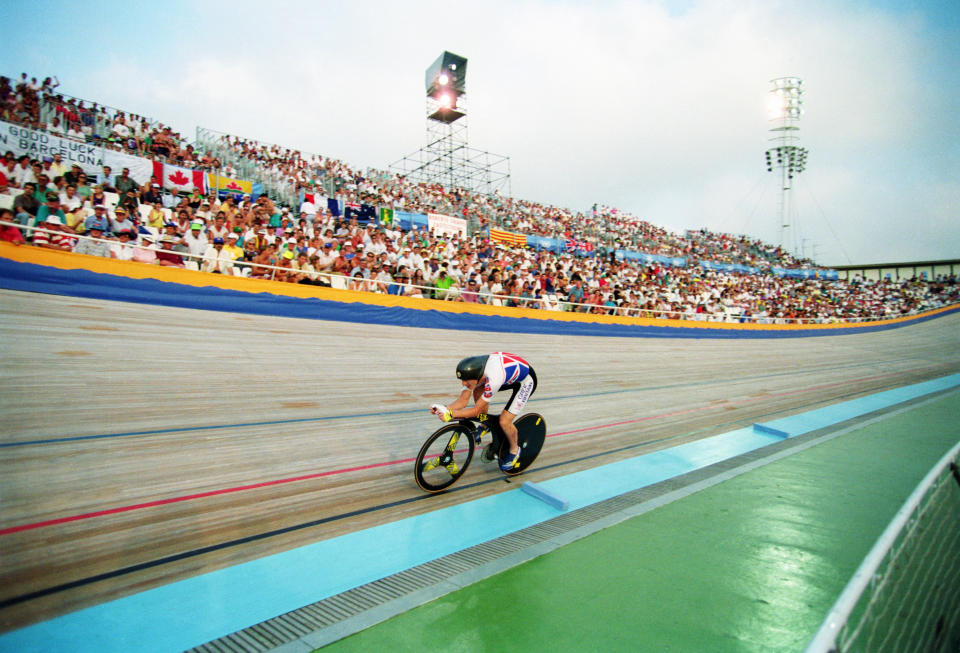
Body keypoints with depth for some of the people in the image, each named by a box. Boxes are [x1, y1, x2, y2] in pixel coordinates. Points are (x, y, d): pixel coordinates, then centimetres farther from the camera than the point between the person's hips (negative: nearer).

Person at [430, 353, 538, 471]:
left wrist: (450, 414, -39)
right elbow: (463, 400, -14)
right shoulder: (473, 372, -19)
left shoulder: (493, 379, -40)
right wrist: (444, 408, -30)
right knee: (477, 391, -4)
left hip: (526, 380, -7)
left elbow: (476, 410, -32)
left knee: (504, 421, -13)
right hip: (513, 372, 7)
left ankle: (514, 450, 16)